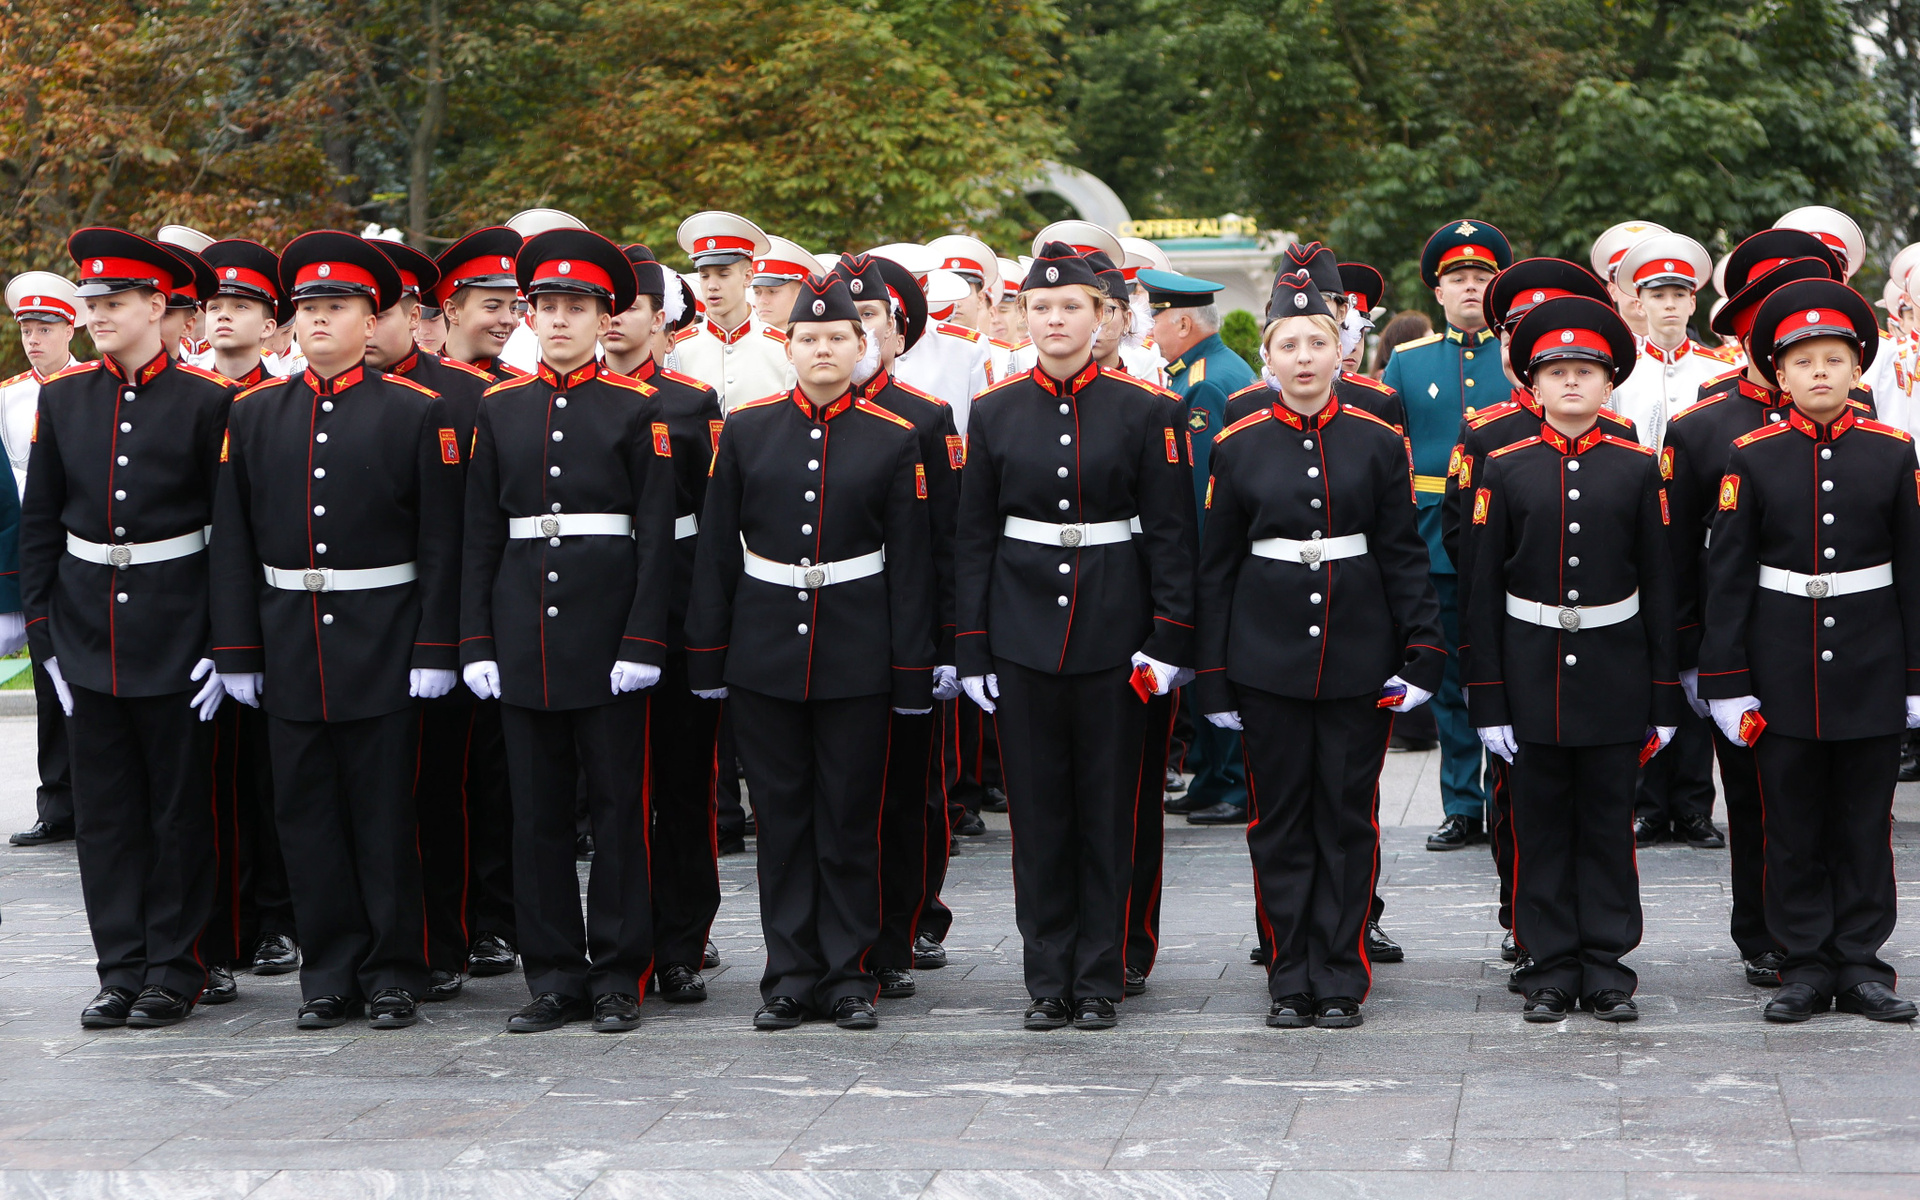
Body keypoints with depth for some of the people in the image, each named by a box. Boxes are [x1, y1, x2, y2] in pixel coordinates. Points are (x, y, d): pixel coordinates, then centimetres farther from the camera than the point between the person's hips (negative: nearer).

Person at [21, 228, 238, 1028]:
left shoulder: (207, 401, -6)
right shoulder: (63, 399, 5)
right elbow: (39, 525, 9)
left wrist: (225, 643, -9)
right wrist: (43, 632, 4)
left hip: (175, 635, -4)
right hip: (88, 634, 4)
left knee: (179, 809, 3)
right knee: (104, 812, 6)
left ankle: (174, 970, 12)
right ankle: (121, 970, 13)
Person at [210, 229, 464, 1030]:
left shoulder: (415, 413, -2)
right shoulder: (254, 414, 8)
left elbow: (442, 544, -4)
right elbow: (233, 543, 7)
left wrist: (434, 652, -10)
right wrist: (238, 652, 2)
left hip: (383, 649, -3)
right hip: (289, 648, 3)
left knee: (386, 813, 2)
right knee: (306, 811, 6)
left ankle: (394, 971, 12)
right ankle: (331, 972, 15)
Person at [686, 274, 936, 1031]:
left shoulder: (894, 440, 1)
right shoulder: (746, 430, 4)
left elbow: (910, 565, 1)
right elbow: (716, 549, 5)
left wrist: (912, 671, -3)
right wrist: (706, 654, 2)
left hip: (856, 657, -1)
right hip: (764, 656, 1)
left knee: (851, 819, 3)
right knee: (781, 817, 6)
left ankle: (848, 976, 12)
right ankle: (791, 977, 13)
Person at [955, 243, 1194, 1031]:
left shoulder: (1143, 410, -1)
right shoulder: (994, 412, 4)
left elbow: (1170, 533, -1)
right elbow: (973, 538, 6)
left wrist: (1169, 638, -8)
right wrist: (971, 649, 1)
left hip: (1113, 632, -1)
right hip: (1023, 632, 2)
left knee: (1108, 807, 3)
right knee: (1037, 809, 4)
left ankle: (1100, 980, 11)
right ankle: (1048, 980, 12)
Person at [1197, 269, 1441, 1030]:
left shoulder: (1378, 443, 2)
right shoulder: (1238, 447, 2)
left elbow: (1404, 556, 3)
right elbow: (1215, 568, 5)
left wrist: (1422, 651, -5)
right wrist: (1213, 675, 3)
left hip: (1358, 656, 0)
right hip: (1267, 659, 0)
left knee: (1349, 817, 4)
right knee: (1279, 818, 4)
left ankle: (1340, 976, 11)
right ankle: (1290, 979, 13)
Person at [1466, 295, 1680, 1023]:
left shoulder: (1638, 470, 2)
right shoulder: (1504, 471, 1)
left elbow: (1659, 587, 3)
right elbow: (1483, 591, 1)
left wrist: (1664, 697, 0)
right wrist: (1487, 700, -3)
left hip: (1613, 678, 0)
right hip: (1532, 678, 0)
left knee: (1608, 823, 5)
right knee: (1541, 825, 5)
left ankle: (1607, 968, 12)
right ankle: (1553, 968, 13)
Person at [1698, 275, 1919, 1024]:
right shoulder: (1751, 459, -1)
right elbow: (1727, 575, 0)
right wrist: (1727, 682, -4)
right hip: (1783, 676, 0)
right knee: (1793, 829, 5)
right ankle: (1804, 966, 13)